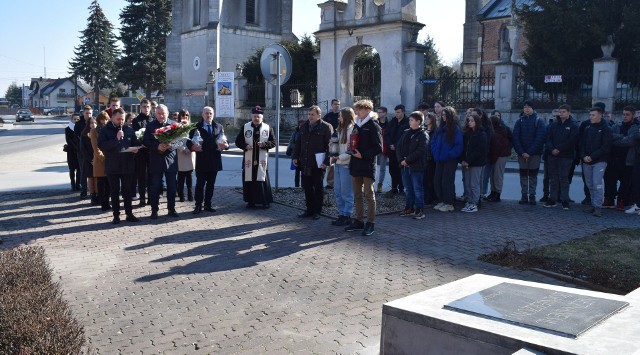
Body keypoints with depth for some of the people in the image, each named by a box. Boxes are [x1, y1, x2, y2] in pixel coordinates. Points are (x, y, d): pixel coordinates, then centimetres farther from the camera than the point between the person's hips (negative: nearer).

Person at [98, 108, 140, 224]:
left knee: (127, 191, 7)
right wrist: (116, 139, -19)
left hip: (127, 165, 2)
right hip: (112, 166, -2)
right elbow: (101, 145, -13)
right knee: (114, 192, 5)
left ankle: (129, 214, 15)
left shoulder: (129, 130, 7)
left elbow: (135, 144, 15)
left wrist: (135, 149, -8)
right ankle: (116, 215, 11)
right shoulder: (105, 130, -1)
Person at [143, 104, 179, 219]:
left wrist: (170, 145, -18)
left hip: (170, 159, 1)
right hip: (156, 160, -1)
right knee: (155, 187, 2)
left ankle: (171, 209, 17)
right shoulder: (151, 126, 3)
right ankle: (154, 210, 11)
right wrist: (157, 147, -17)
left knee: (172, 187, 6)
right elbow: (145, 141, -2)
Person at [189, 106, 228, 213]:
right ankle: (198, 205, 2)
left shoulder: (219, 127, 12)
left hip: (214, 160, 3)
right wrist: (192, 147, -23)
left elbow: (224, 141, 10)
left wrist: (225, 145, -13)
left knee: (211, 184, 9)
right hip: (201, 160, -3)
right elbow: (189, 141, -2)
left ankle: (208, 204, 17)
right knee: (200, 184, -3)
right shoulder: (196, 127, 1)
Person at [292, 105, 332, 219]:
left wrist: (326, 161, -17)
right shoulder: (304, 127, 13)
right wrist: (295, 157, 9)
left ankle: (317, 211, 14)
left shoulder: (326, 127, -6)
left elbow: (329, 145, -10)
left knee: (318, 188, 5)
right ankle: (309, 209, 20)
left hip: (318, 164, -6)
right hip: (305, 163, 6)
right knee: (307, 187, 10)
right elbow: (298, 143, 19)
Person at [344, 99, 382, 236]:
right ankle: (359, 220, 21)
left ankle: (370, 223, 5)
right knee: (357, 194, 12)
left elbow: (378, 148, -13)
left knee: (369, 195, -1)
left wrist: (363, 155, -18)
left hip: (367, 165, -7)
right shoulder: (357, 125, 14)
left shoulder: (373, 126, -9)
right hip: (356, 164, 7)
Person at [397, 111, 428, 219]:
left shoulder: (423, 135, -7)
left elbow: (420, 151, -15)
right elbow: (399, 147, 10)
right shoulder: (406, 133, 13)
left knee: (417, 189, -3)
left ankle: (419, 210, 2)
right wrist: (401, 160, -5)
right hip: (405, 166, 7)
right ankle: (409, 208, 22)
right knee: (408, 188, 13)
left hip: (416, 166, -7)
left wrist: (407, 160, -14)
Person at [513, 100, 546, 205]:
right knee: (523, 175, 5)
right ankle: (524, 195, 10)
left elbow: (540, 138, -9)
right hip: (522, 154, 2)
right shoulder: (519, 121, 6)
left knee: (533, 175, 4)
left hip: (535, 154, -2)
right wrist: (521, 152, -12)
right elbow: (515, 137, -1)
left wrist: (529, 152, -16)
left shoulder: (539, 121, -1)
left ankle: (532, 196, 9)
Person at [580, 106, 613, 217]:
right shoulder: (587, 129, 14)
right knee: (590, 184, 8)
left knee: (597, 183, -12)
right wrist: (583, 156, -6)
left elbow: (606, 147, -9)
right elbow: (582, 144, 12)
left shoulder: (606, 129, -2)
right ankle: (593, 204, 16)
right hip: (586, 162, 5)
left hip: (599, 161, -5)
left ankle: (598, 206, -8)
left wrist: (592, 156, -14)